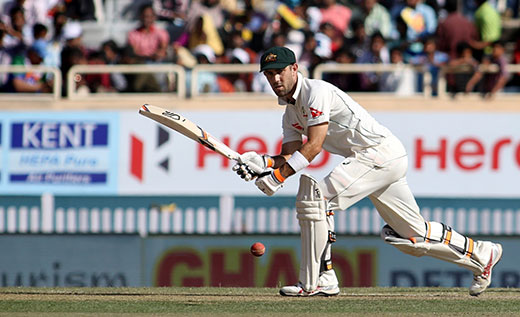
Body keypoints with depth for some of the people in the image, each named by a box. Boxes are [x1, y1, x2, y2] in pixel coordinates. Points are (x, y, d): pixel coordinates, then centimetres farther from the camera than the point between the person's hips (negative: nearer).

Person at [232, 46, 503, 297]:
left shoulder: (316, 91, -13)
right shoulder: (290, 112, 16)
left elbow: (314, 145, -21)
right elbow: (289, 155, 8)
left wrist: (278, 176, -24)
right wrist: (264, 163, -13)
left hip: (381, 152, -10)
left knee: (314, 196, -19)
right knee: (413, 234, 15)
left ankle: (317, 281, -18)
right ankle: (481, 255, 30)